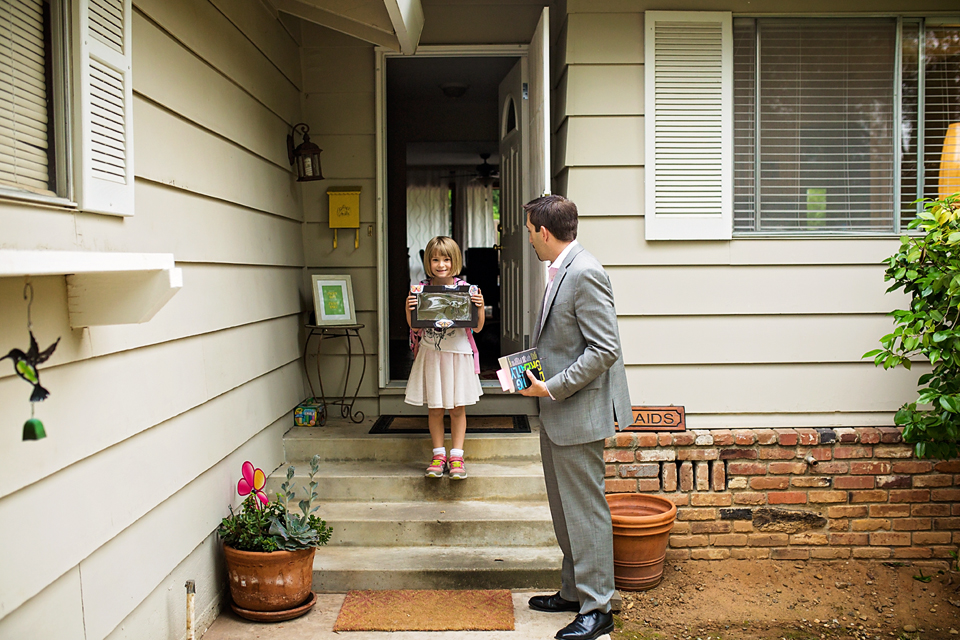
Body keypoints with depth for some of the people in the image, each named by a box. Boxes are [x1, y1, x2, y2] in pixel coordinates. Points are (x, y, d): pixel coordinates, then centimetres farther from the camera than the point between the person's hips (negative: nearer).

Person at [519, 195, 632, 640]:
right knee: (565, 511, 19)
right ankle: (573, 591, 32)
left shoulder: (585, 274, -19)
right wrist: (534, 373, 8)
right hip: (557, 413, 10)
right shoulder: (560, 272, 12)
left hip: (579, 412, -10)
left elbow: (605, 349, -23)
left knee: (585, 511, -1)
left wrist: (552, 388, -20)